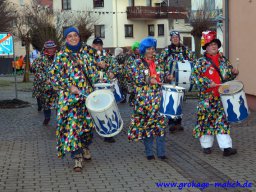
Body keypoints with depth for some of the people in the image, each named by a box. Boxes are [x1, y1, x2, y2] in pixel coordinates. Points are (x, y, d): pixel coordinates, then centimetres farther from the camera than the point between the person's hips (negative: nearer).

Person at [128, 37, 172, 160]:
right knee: (146, 123, 2)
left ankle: (161, 152, 3)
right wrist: (148, 80, -21)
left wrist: (167, 77, -1)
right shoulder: (138, 63, 1)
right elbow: (136, 79, -8)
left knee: (161, 123, -3)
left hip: (158, 97, 3)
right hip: (144, 98, -3)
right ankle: (149, 152, 13)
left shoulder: (158, 63, 14)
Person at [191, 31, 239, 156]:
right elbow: (194, 76, -12)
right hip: (207, 97, -3)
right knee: (206, 119, 5)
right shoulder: (202, 61, -4)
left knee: (223, 119, 1)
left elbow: (229, 74, 19)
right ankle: (206, 145, 19)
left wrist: (234, 72, -3)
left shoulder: (223, 60, 10)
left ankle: (226, 147, -1)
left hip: (222, 95, 3)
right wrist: (207, 83, -21)